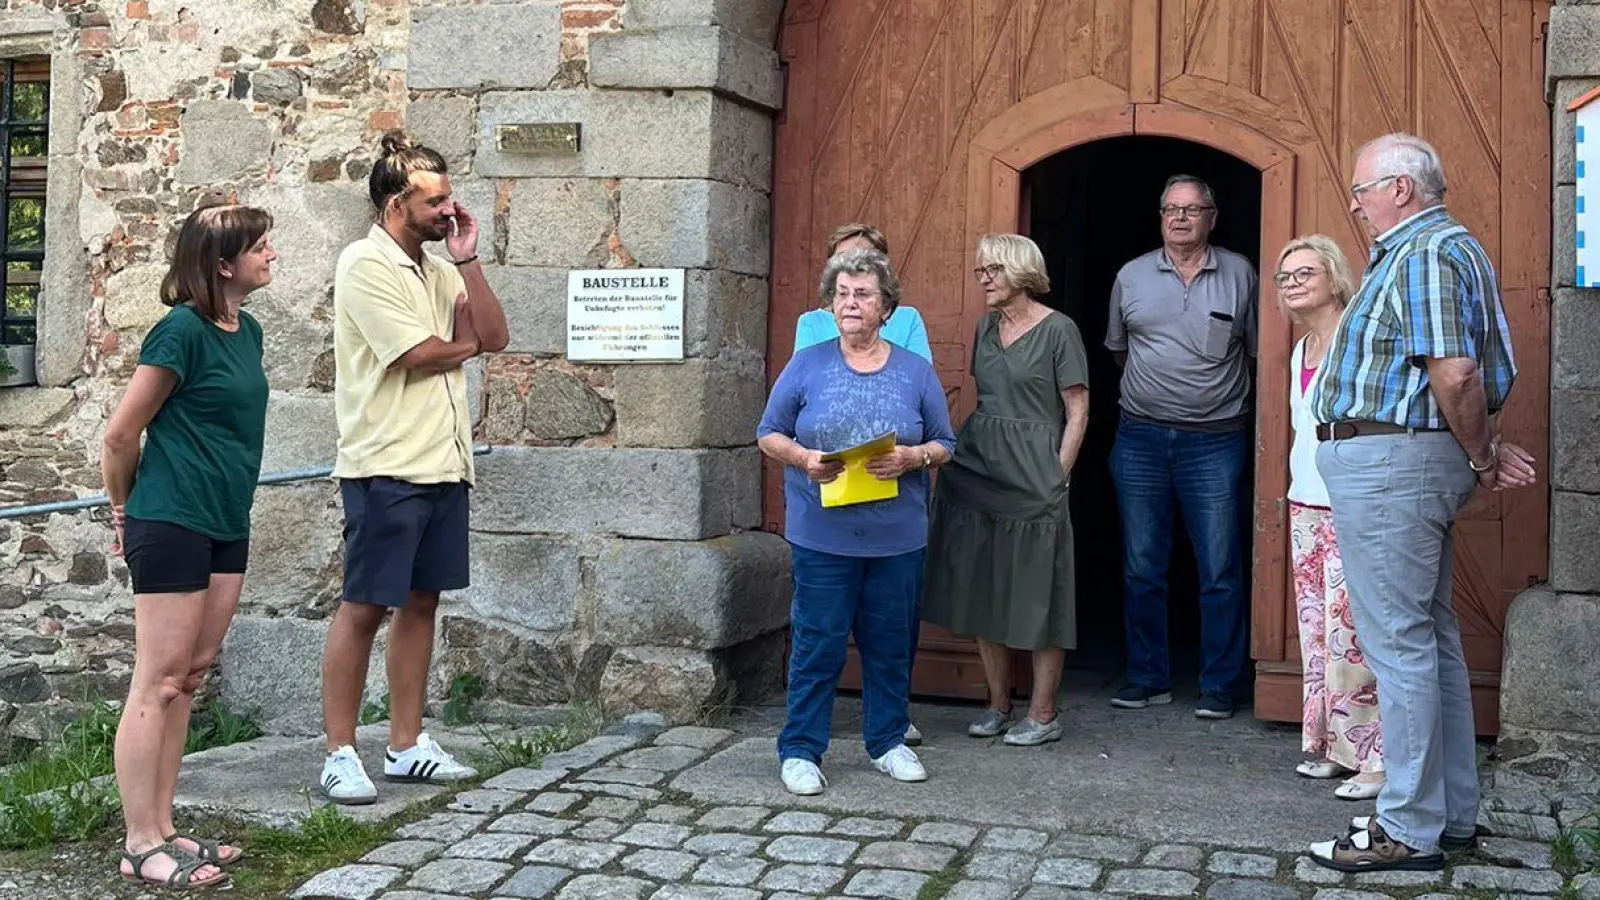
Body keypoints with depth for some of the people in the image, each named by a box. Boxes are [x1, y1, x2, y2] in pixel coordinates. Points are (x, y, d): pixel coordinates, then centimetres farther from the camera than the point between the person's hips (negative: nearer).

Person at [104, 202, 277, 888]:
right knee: (158, 682, -3)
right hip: (172, 525, -8)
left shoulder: (247, 331, 11)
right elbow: (122, 434, -9)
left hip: (226, 528, 8)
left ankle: (161, 831, 20)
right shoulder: (182, 330, -14)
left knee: (188, 678, 12)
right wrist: (125, 511, 4)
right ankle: (141, 846, 4)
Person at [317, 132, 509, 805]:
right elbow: (418, 354, -16)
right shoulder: (366, 264, -9)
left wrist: (466, 261, -1)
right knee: (365, 606, -3)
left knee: (421, 600, 11)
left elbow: (493, 335, 5)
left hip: (442, 465, 8)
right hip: (385, 467, -8)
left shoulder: (438, 268, 15)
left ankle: (406, 746, 19)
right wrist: (467, 344, 3)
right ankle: (340, 754, 5)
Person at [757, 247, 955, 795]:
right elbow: (769, 435, 6)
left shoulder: (915, 372, 6)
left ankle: (887, 742, 27)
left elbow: (944, 445, 9)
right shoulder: (807, 366, 3)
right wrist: (803, 458, -13)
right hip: (822, 535, -2)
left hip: (897, 538, 2)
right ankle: (800, 750, 12)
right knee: (817, 643, 1)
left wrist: (911, 458, -12)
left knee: (890, 643, 11)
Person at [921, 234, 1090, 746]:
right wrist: (962, 455, 11)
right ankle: (998, 705, 21)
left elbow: (1077, 414, -5)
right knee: (982, 593, 9)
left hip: (1032, 478, -7)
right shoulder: (986, 328, 13)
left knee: (1037, 598, -1)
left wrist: (1055, 477, -10)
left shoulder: (1057, 330, -5)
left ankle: (1042, 715, 8)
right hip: (976, 472, 7)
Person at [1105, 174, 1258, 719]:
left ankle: (1219, 685, 10)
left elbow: (1258, 353, 9)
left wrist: (1218, 392, 6)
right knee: (1141, 570, 7)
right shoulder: (1131, 277, 8)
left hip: (1215, 442, -2)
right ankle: (1149, 678, 18)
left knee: (1220, 572, 0)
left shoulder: (1239, 275, 3)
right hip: (1140, 439, 2)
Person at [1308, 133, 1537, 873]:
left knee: (1399, 645, -5)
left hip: (1387, 464, -11)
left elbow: (1455, 373, -25)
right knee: (1432, 639, 15)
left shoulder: (1424, 254, -15)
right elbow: (1458, 375, 17)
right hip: (1411, 460, 11)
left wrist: (1482, 458, -13)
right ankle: (1452, 813, 25)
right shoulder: (1436, 248, 18)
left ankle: (1409, 831, 2)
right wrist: (1487, 451, 7)